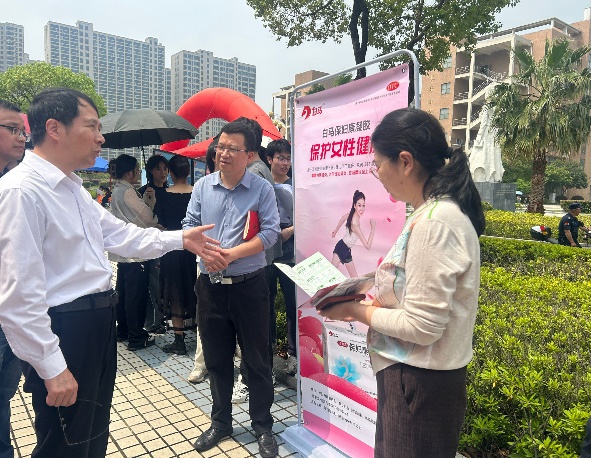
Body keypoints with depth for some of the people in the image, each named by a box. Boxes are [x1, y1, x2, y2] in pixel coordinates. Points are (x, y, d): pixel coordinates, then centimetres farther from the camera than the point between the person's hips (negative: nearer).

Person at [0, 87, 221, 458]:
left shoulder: (74, 189, 11)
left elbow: (121, 235, 15)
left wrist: (180, 239, 7)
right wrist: (52, 366, -21)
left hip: (97, 323, 10)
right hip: (62, 330, -9)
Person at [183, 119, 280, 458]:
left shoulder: (262, 189, -6)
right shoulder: (202, 186, 5)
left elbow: (271, 232, -12)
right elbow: (189, 226, 5)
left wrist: (232, 254, -21)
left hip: (250, 286, -3)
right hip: (211, 286, 4)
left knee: (257, 359, 8)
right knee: (217, 359, 16)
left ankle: (263, 426, 27)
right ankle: (221, 422, 35)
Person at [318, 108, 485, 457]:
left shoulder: (435, 222, -24)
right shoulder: (438, 211, 5)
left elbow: (421, 327, -24)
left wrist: (358, 312, -12)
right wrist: (367, 303, 4)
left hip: (419, 385, -9)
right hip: (417, 377, 9)